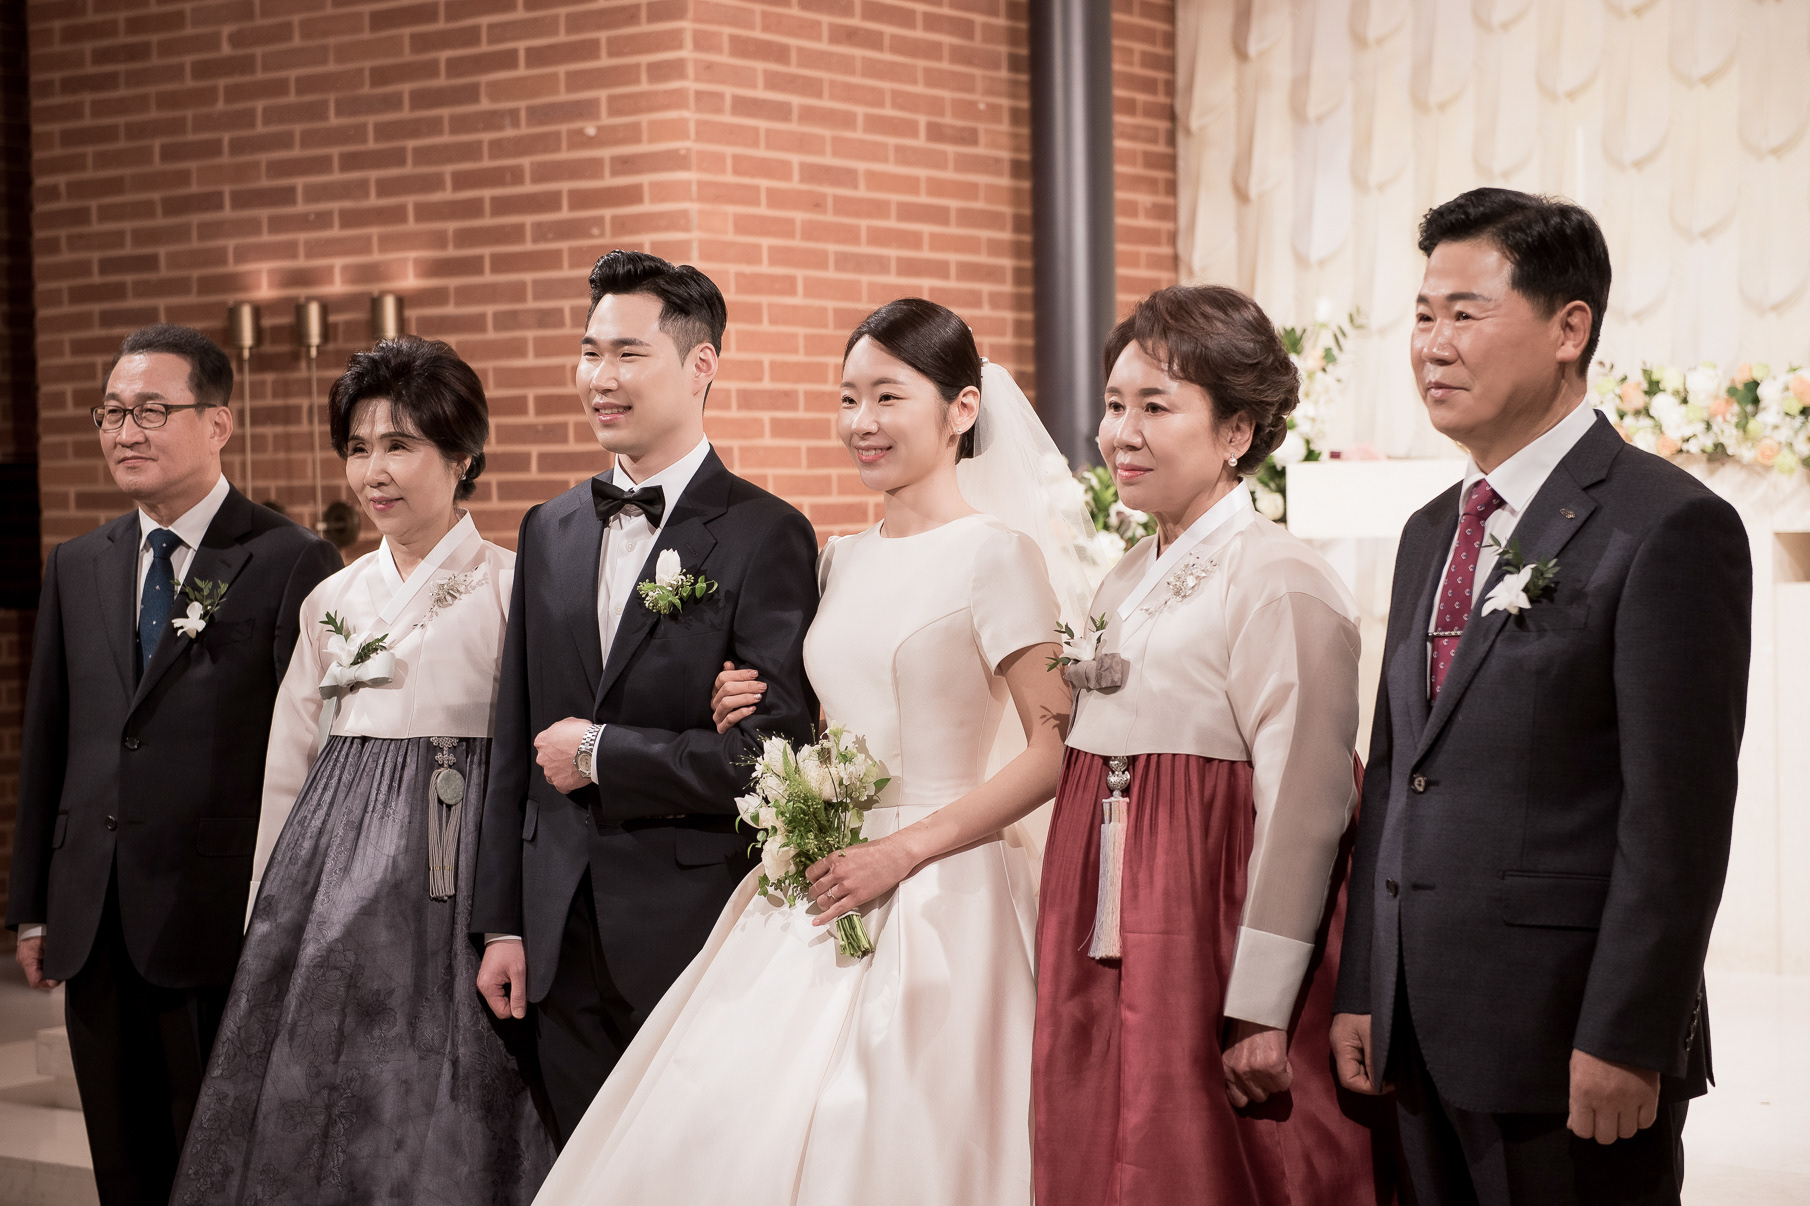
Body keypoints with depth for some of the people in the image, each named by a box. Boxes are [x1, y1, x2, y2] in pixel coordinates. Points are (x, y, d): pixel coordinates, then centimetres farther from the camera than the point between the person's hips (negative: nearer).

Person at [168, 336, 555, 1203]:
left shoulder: (513, 588, -4)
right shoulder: (331, 601, 12)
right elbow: (288, 769, 16)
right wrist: (266, 917, 14)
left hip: (457, 874, -5)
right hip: (331, 867, 5)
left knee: (443, 1131, 0)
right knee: (305, 1118, 7)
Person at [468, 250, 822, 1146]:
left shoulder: (765, 536, -8)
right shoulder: (549, 532, 11)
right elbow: (515, 744, 13)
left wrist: (602, 754, -12)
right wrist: (502, 923, 10)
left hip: (699, 933, -5)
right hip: (564, 939, 5)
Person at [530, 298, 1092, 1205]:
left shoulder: (994, 555, -7)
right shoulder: (843, 561, 14)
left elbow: (1057, 751, -13)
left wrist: (904, 851, -17)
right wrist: (752, 726, 3)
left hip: (936, 898, -7)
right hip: (818, 895, 7)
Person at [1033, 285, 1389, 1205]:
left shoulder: (1277, 581, -13)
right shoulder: (1128, 583, 12)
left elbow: (1304, 807, -16)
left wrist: (1261, 1012, -17)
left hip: (1214, 946, -8)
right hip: (1109, 954, 8)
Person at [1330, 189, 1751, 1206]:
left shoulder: (1669, 528, -11)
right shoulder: (1433, 533, 14)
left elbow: (1678, 819, -15)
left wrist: (1624, 1043, -18)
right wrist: (1364, 994, 12)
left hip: (1574, 1045, -7)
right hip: (1428, 1041, 7)